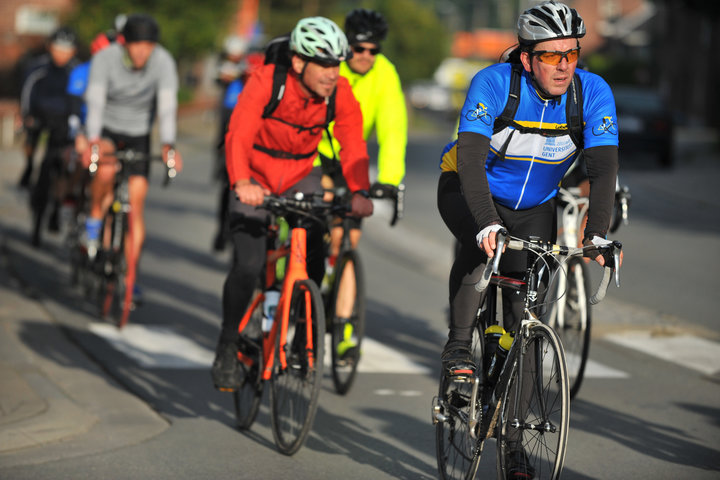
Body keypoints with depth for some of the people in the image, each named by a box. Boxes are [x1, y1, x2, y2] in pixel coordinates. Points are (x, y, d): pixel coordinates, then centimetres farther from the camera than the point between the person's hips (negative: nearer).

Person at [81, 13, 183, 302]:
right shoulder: (105, 58, -23)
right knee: (106, 170, -36)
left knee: (135, 207, -5)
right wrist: (93, 141, -49)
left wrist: (168, 145, -44)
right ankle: (95, 219, -6)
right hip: (106, 129, -2)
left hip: (138, 134, 2)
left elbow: (167, 105, -29)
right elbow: (95, 101, -34)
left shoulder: (163, 62, -20)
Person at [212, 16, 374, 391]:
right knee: (248, 264, -16)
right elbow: (238, 133, -38)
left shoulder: (340, 92, -16)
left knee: (313, 261, -11)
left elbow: (353, 145, -24)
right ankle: (227, 346, 3)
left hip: (301, 177, 3)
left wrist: (359, 192, -42)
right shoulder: (265, 82, -26)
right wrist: (242, 182, -55)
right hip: (255, 179, -3)